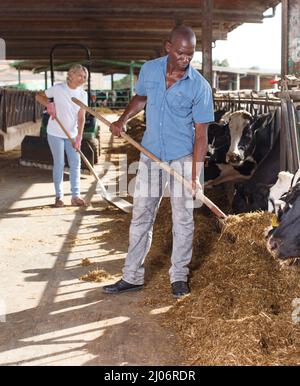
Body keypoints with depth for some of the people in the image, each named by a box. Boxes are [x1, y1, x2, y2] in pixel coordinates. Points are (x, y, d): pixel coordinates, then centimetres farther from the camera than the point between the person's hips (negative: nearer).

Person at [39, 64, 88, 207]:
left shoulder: (83, 94, -2)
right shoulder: (58, 88, -11)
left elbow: (81, 117, -6)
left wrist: (79, 136, -16)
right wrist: (49, 103, -16)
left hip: (72, 134, 4)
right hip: (56, 133, -3)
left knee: (75, 164, 2)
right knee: (59, 164, 1)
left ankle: (75, 196, 8)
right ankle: (58, 196, 11)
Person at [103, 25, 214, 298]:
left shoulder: (199, 87, -15)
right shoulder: (149, 70, -4)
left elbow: (201, 133, -13)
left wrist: (196, 176, -18)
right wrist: (123, 120, 0)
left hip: (183, 157, -3)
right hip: (151, 154, 3)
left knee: (183, 218, 4)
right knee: (141, 216, 6)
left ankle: (179, 276, 19)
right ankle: (133, 276, 15)